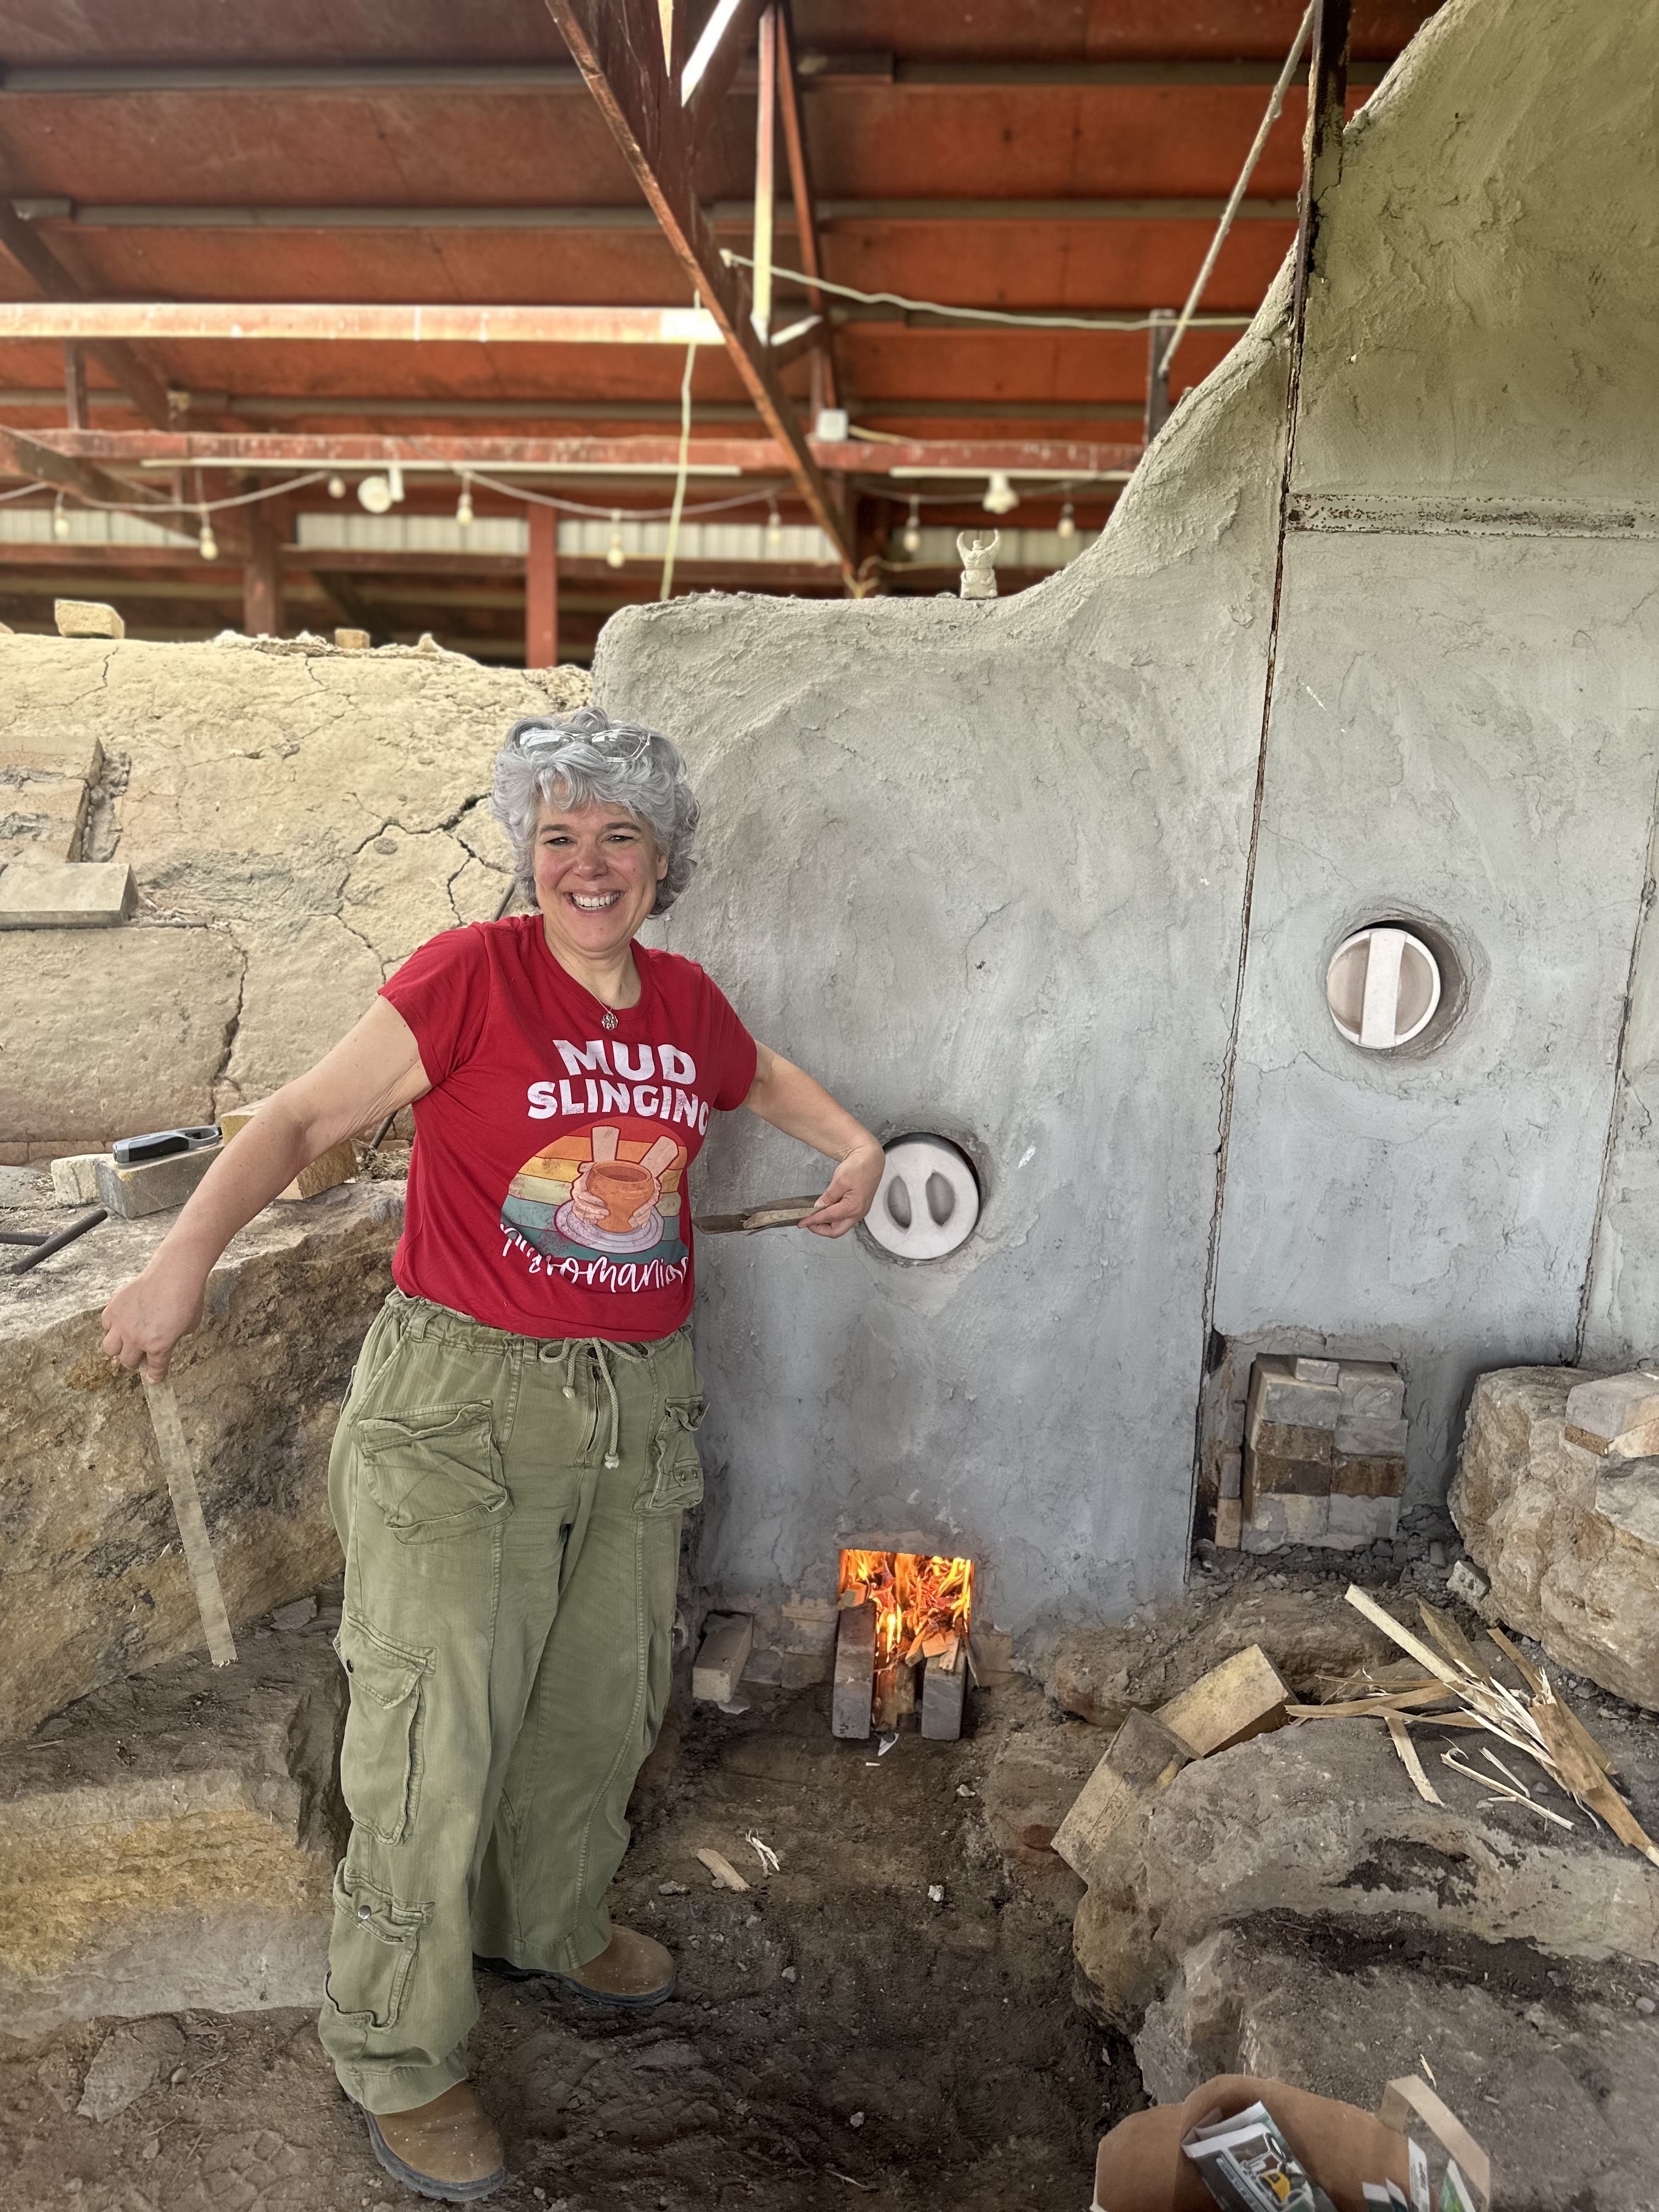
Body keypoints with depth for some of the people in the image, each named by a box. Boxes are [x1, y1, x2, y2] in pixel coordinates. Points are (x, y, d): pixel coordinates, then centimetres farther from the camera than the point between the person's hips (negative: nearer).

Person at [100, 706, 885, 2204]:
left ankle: (548, 1926, 47)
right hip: (464, 1405, -6)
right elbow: (303, 1120, -10)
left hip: (638, 1405, 6)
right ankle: (398, 2055, 25)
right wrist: (188, 1254, -23)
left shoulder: (687, 1003, 5)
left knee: (604, 1704, 20)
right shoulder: (470, 977, -11)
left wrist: (856, 1146, 11)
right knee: (438, 1731, 1)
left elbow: (762, 1080, 27)